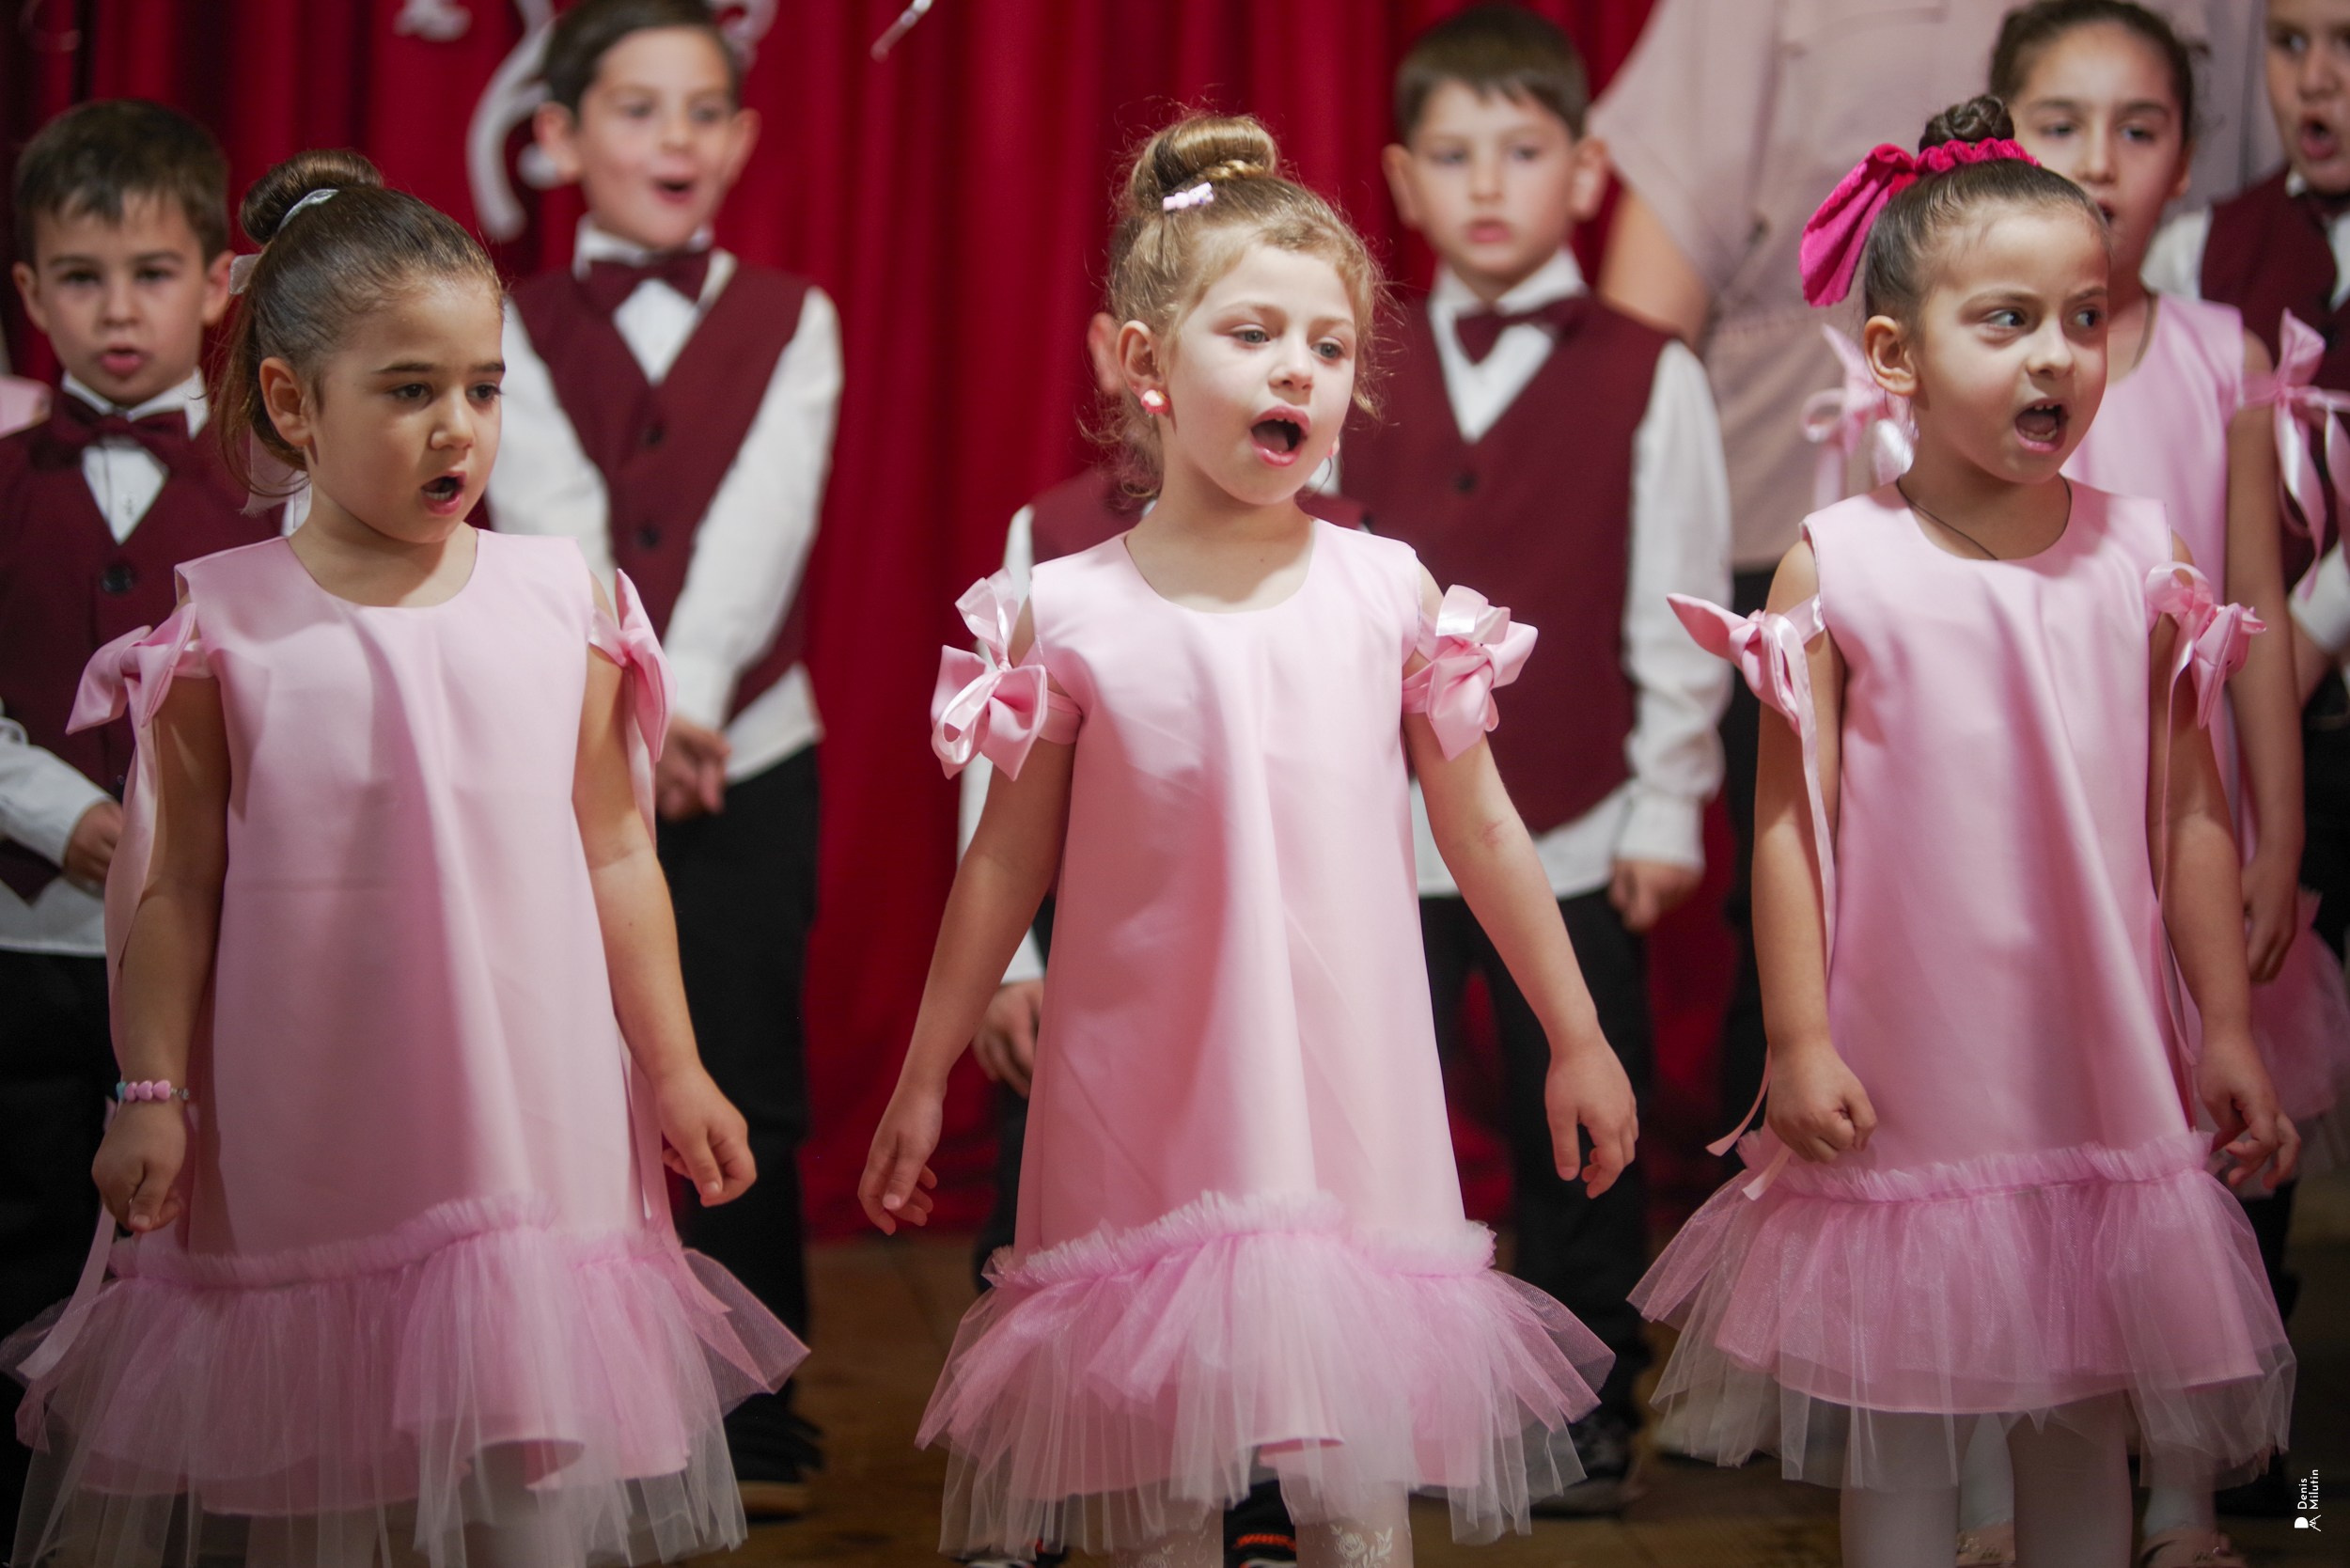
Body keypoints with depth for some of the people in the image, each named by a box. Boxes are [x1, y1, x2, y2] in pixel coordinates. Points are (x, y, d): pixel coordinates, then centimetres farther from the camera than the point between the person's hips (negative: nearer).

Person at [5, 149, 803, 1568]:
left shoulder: (562, 602, 2)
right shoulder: (220, 626, -2)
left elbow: (615, 858, 7)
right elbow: (178, 887, 2)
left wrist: (675, 1071, 9)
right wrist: (150, 1094, -1)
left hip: (528, 1118, 1)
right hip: (303, 1137, -1)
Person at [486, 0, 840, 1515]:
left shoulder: (791, 320, 7)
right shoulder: (514, 330, 5)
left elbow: (762, 522, -7)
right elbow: (552, 533, -9)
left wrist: (684, 697, -21)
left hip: (750, 752, 0)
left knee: (751, 1092, 0)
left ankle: (755, 1410, 11)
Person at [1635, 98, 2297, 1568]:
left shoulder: (2145, 558, 1)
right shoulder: (1836, 567, -6)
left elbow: (2192, 816, 5)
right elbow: (1791, 823, -4)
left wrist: (2231, 1034, 6)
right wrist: (1800, 1042, -8)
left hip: (2104, 1073, 2)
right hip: (1908, 1075, -2)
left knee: (2090, 1417, 11)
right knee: (1900, 1421, 8)